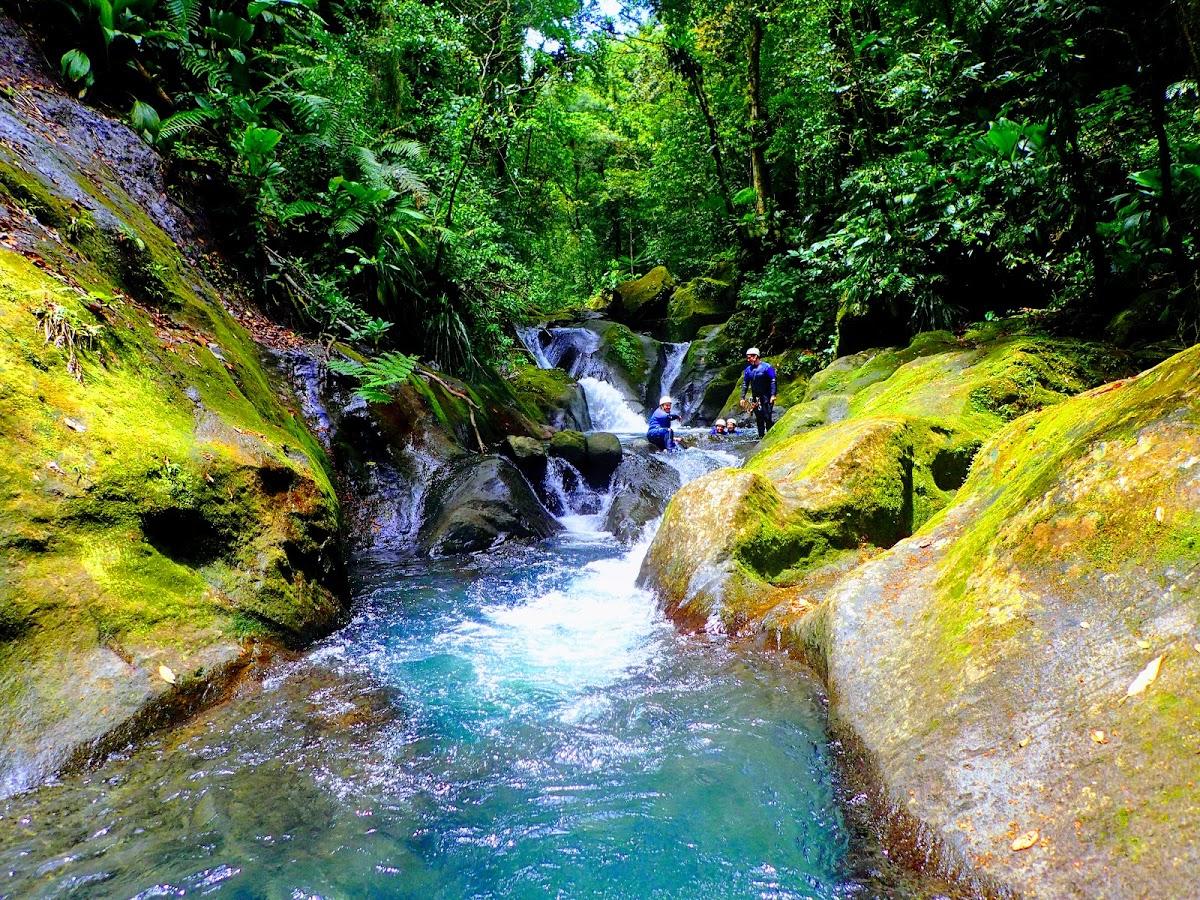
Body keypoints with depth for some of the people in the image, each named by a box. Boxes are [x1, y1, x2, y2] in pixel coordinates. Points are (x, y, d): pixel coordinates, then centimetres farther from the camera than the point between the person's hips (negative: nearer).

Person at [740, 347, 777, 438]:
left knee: (767, 417, -10)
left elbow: (773, 382, -9)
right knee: (758, 418, 6)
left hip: (766, 397, -5)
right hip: (755, 397, 5)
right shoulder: (748, 369, 9)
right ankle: (761, 436, 12)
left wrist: (773, 395, -18)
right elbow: (745, 384, 13)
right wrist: (743, 398, 6)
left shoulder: (766, 367, -6)